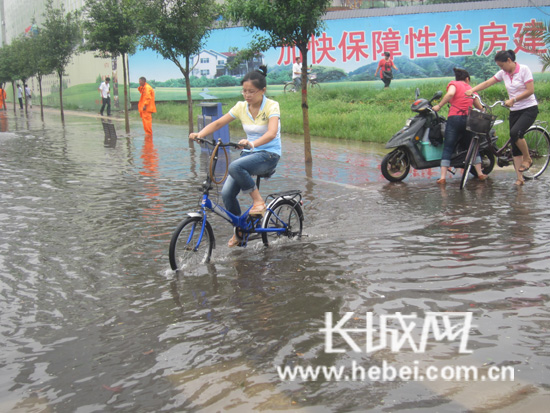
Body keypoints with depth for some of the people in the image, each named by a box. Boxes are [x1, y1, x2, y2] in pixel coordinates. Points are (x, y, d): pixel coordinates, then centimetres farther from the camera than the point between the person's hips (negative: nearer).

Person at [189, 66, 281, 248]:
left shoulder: (271, 106, -13)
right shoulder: (241, 107, 3)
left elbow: (271, 133, -30)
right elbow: (218, 123, 2)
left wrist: (252, 143, -48)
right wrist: (200, 134, -17)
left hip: (269, 155, -6)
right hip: (249, 153, 6)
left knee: (235, 167, -34)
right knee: (227, 193, -12)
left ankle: (258, 201, -15)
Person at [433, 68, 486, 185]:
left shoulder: (453, 84, 9)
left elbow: (450, 93, -15)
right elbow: (480, 107, 24)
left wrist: (439, 106, -10)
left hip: (455, 118, -4)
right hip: (469, 119, 4)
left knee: (447, 148, -2)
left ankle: (443, 177, -10)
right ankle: (480, 173, 17)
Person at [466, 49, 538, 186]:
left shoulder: (524, 70, -11)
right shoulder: (503, 73, 6)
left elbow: (530, 90, -16)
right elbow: (487, 83, 2)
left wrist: (513, 100, -21)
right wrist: (472, 90, -12)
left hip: (529, 109, -6)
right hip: (514, 111, 6)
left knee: (515, 132, -30)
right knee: (515, 146, 1)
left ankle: (527, 158, -5)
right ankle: (519, 177, 3)